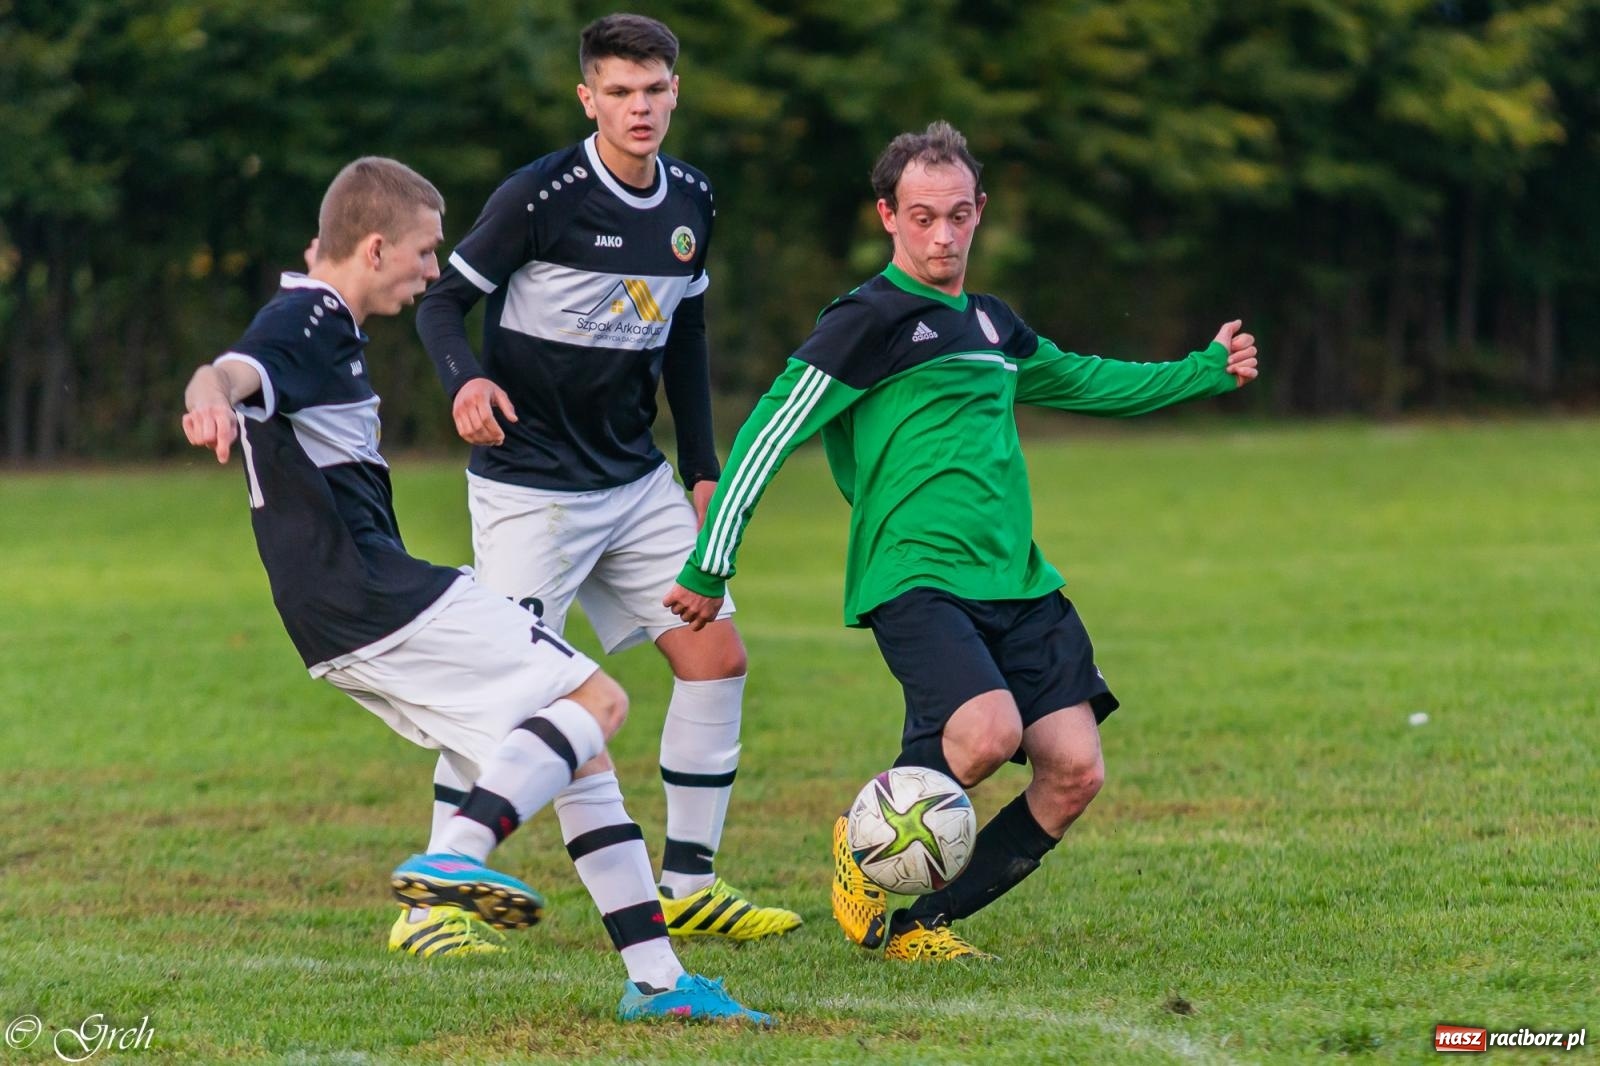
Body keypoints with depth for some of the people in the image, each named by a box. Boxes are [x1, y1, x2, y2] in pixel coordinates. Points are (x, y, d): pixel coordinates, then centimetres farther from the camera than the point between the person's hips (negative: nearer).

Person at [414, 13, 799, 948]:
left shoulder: (691, 202, 5)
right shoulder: (541, 196, -16)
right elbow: (444, 299, -10)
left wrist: (703, 471, 14)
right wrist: (465, 380, -30)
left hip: (637, 483, 7)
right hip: (530, 486, -7)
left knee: (717, 656, 3)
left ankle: (688, 886, 14)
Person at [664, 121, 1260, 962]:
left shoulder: (993, 326, 20)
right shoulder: (870, 319, -3)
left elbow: (1087, 381, 38)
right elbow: (768, 434, -4)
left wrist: (1209, 370, 36)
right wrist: (709, 568, -5)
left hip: (1017, 580, 7)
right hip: (914, 578, -7)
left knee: (1075, 771, -7)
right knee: (990, 731, -30)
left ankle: (916, 922, 6)